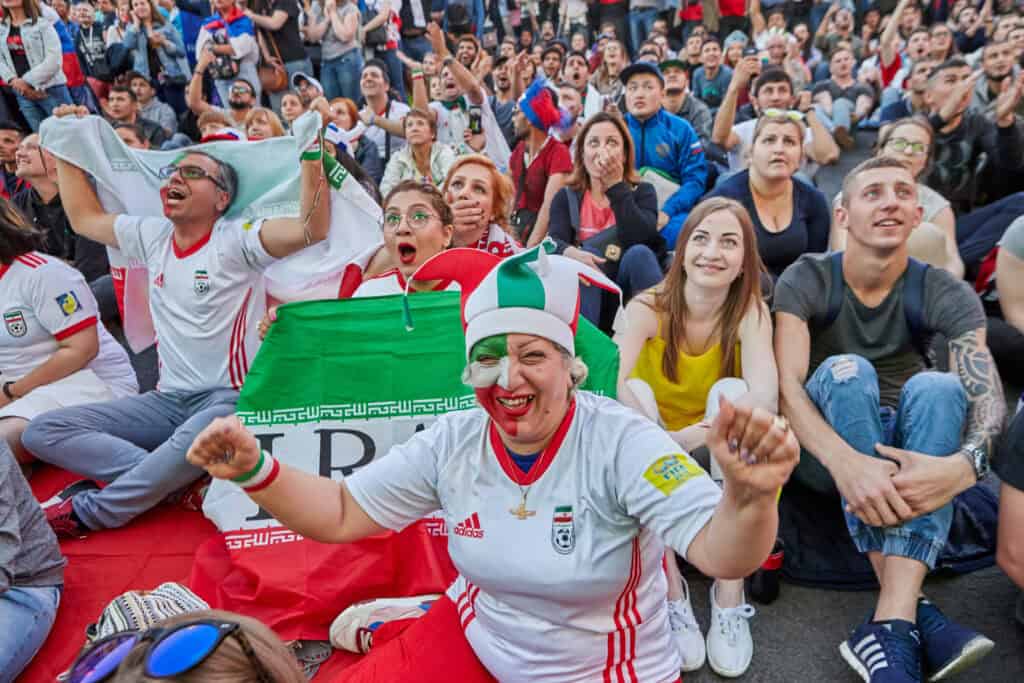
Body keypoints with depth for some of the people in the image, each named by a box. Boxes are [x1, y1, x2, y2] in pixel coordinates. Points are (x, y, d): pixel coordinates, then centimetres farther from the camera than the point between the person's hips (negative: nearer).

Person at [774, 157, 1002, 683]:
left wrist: (965, 464, -41)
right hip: (826, 451, -1)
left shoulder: (945, 294, -5)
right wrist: (847, 462, -43)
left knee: (937, 385, -28)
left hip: (907, 453, 2)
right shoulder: (805, 281, -10)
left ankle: (890, 624, -40)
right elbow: (786, 385, -24)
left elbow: (988, 394, -18)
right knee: (846, 370, -30)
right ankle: (915, 612, -37)